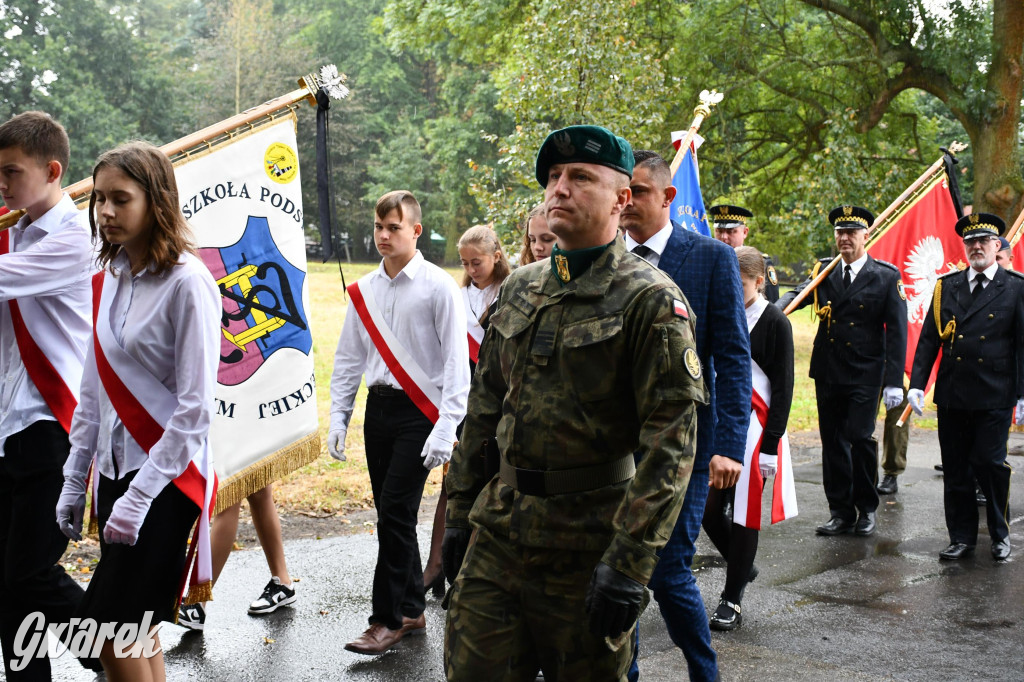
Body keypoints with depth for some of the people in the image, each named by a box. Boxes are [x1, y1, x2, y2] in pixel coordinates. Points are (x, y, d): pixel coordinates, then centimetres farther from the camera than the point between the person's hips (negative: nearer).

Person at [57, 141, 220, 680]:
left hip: (166, 478, -7)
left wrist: (139, 496, -18)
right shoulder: (109, 280, 9)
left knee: (109, 629, -9)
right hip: (115, 470, 7)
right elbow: (93, 392, 15)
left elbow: (195, 408, -17)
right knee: (134, 634, 10)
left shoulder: (187, 283, -14)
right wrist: (74, 481, 13)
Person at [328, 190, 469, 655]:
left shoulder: (438, 286, -8)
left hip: (419, 409, -6)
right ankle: (411, 611, 22)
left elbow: (456, 359, -11)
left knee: (396, 511, -10)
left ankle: (387, 620, -2)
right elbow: (349, 358, 15)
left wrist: (446, 426, -18)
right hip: (379, 407, 6)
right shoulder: (364, 291, 9)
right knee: (391, 515, 10)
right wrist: (338, 417, 8)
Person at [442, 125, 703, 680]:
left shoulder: (651, 299, -10)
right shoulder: (519, 288, 11)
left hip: (587, 540, -5)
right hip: (498, 528, 5)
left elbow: (670, 442, -16)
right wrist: (459, 510, 15)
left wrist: (628, 562, -21)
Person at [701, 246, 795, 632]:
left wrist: (770, 446, -12)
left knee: (744, 512, 0)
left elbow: (783, 388, -7)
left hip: (755, 425, -5)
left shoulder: (775, 323, -6)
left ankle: (732, 600, 10)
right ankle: (743, 567, 30)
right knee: (708, 510, 3)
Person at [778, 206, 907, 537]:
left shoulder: (886, 277, -1)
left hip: (865, 374, -4)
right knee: (832, 443, 7)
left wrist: (894, 381, -10)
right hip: (828, 373, 4)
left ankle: (867, 509, 8)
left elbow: (897, 332, -3)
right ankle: (841, 513, 18)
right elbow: (797, 293, -7)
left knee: (860, 436, -12)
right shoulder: (823, 271, 9)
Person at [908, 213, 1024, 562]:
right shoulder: (946, 287, 10)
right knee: (955, 469, 7)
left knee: (989, 462, -3)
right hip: (952, 395, 3)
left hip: (994, 397, -3)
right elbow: (928, 339, 10)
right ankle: (962, 537, 18)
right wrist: (917, 383, 2)